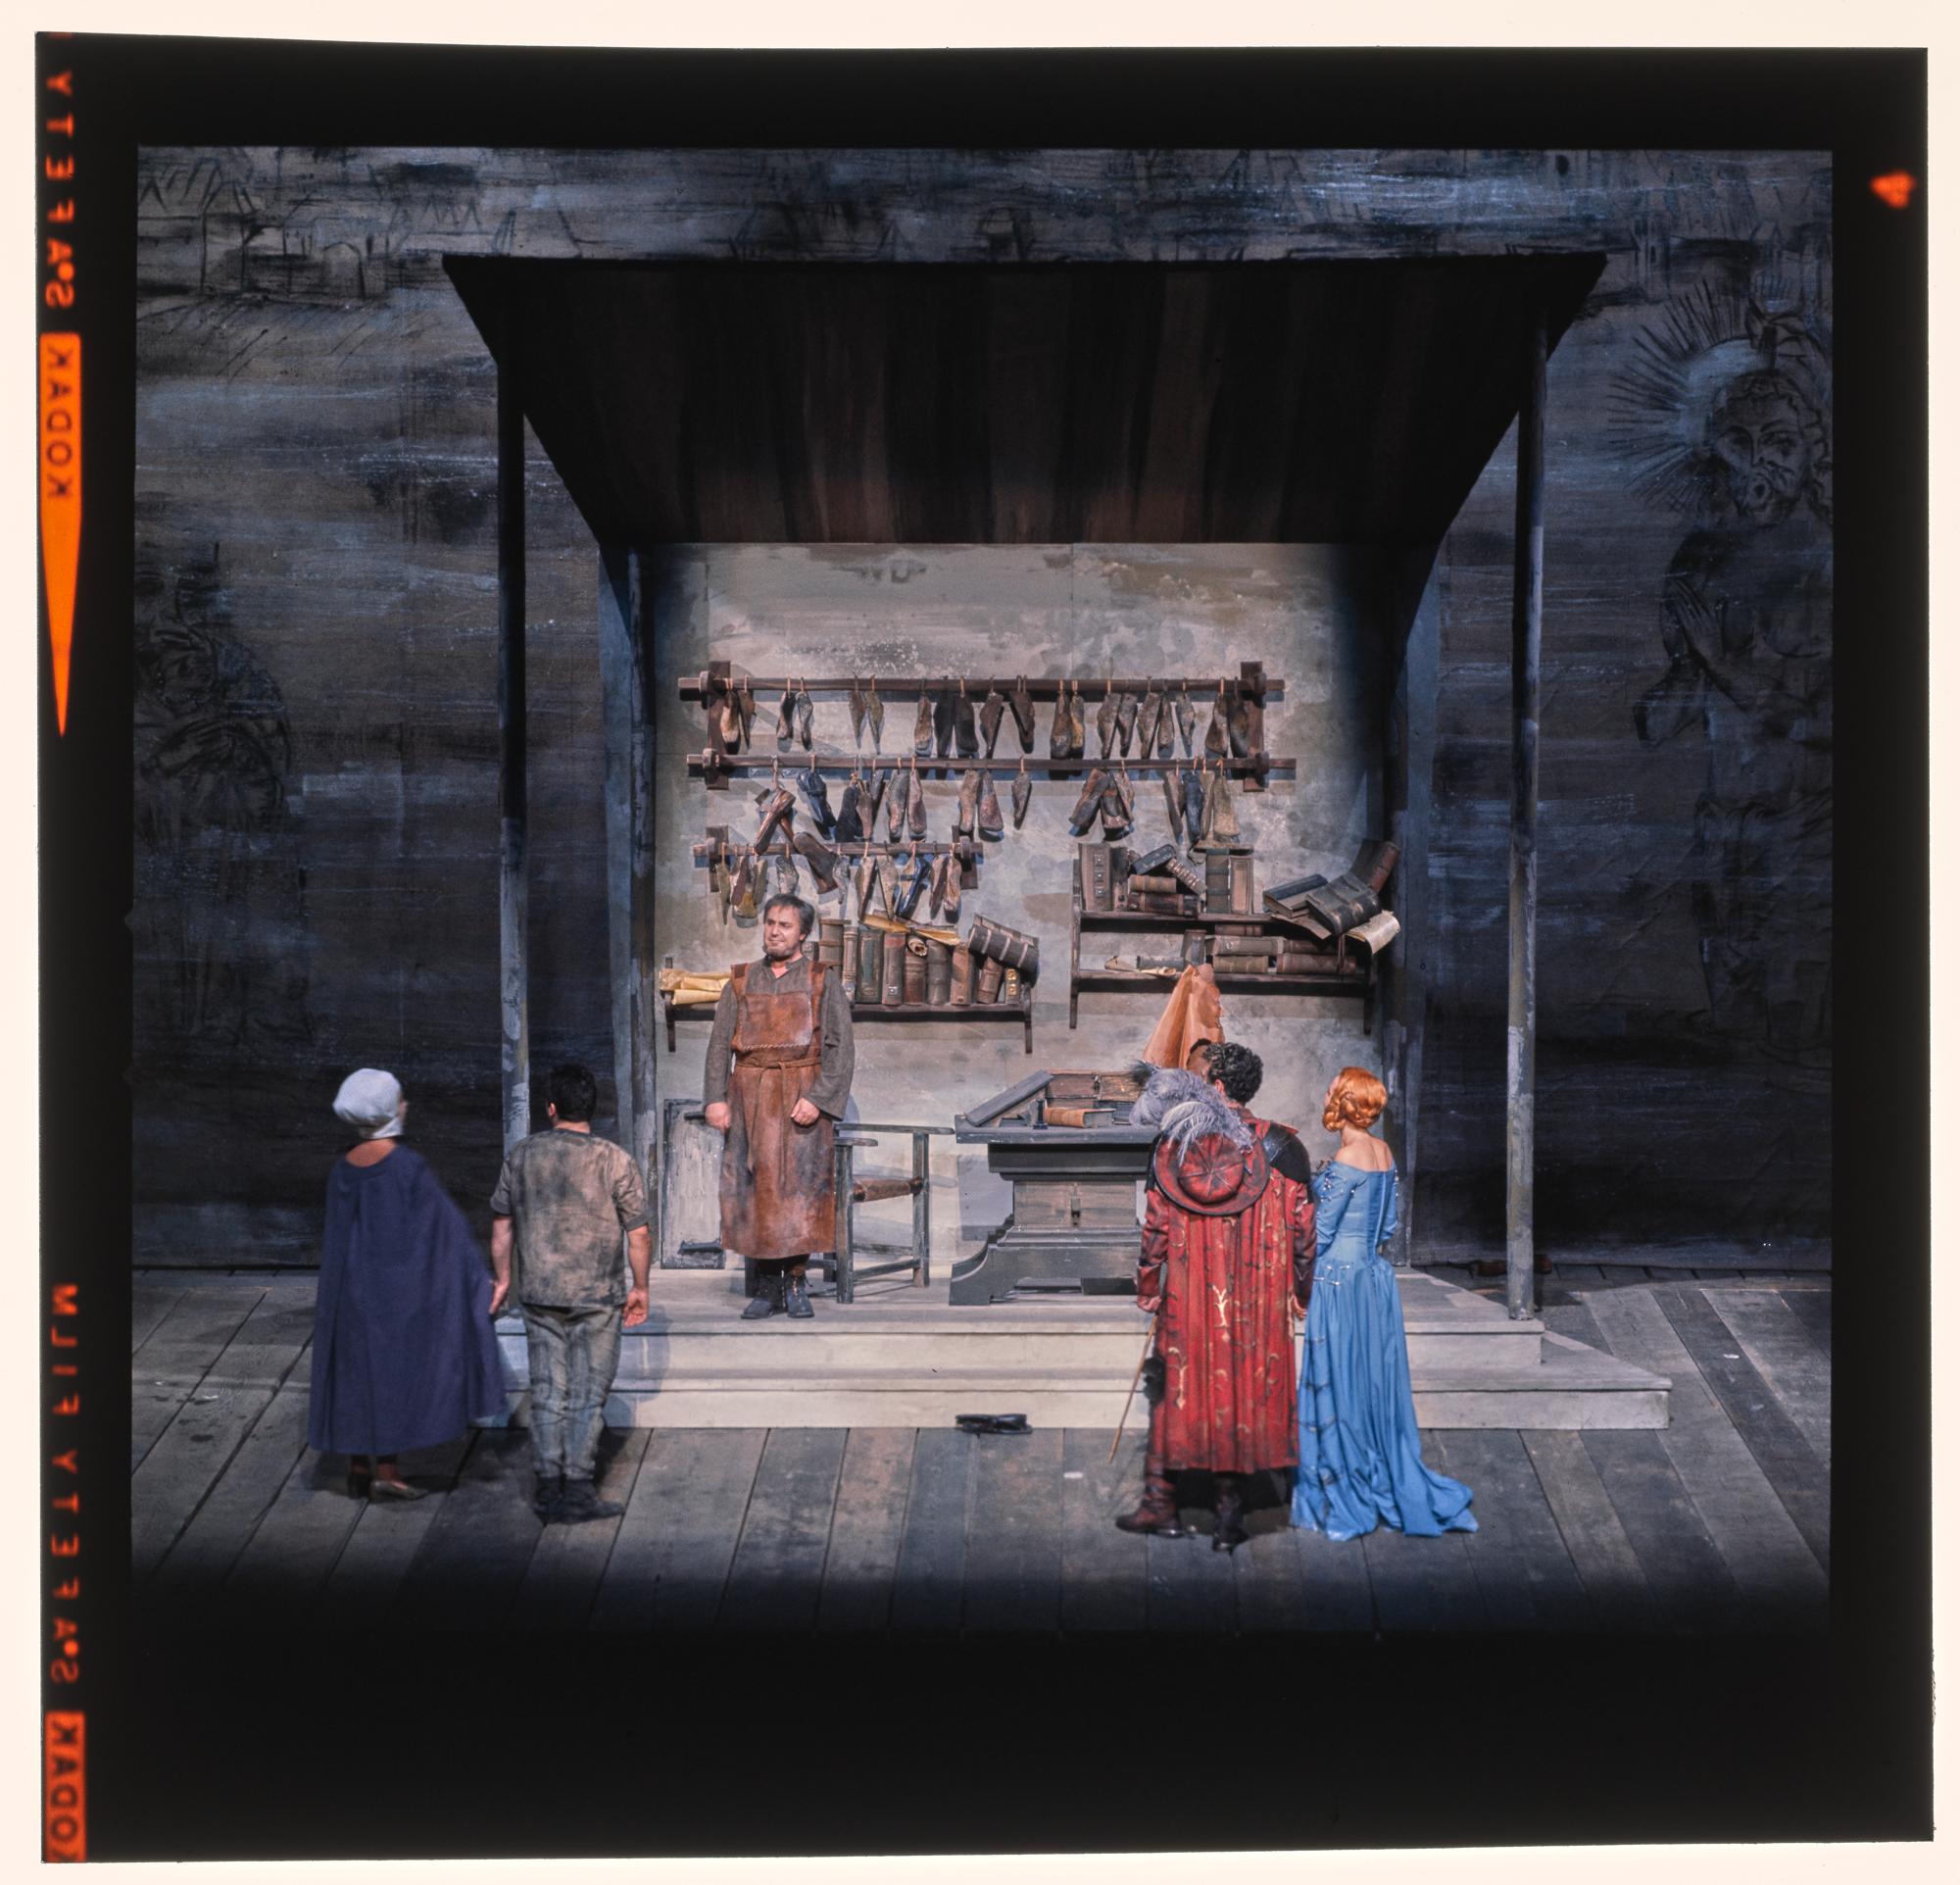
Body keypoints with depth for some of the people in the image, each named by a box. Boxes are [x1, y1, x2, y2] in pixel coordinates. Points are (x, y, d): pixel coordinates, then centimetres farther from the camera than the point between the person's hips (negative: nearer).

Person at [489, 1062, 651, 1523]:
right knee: (588, 1394, 5)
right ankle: (578, 1490, 7)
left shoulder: (520, 1155, -2)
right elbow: (639, 1233, -7)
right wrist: (640, 1287, 6)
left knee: (547, 1392, 11)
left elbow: (501, 1223, 6)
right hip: (596, 1296, -3)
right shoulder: (615, 1160, -10)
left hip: (538, 1295, 3)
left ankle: (548, 1487, 14)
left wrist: (503, 1278, 18)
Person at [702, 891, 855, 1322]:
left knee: (800, 1186, -6)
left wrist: (817, 1099, -13)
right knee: (753, 1187, 0)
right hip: (749, 1101, 2)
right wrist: (716, 1098, -5)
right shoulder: (741, 983, 13)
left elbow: (840, 1048, -1)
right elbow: (720, 1044, 8)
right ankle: (767, 1287, 8)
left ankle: (796, 1283, 6)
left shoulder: (823, 983, 5)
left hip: (803, 1102, -2)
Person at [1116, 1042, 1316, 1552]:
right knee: (1246, 1389, 8)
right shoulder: (1279, 1146, -5)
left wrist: (1147, 1284, 10)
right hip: (1259, 1296, 0)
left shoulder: (1171, 1147, -4)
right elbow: (1302, 1223, -1)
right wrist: (1305, 1289, 11)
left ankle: (1161, 1501, 17)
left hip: (1189, 1296, 0)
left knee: (1176, 1387, 12)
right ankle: (1228, 1510, 13)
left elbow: (1155, 1225, -2)